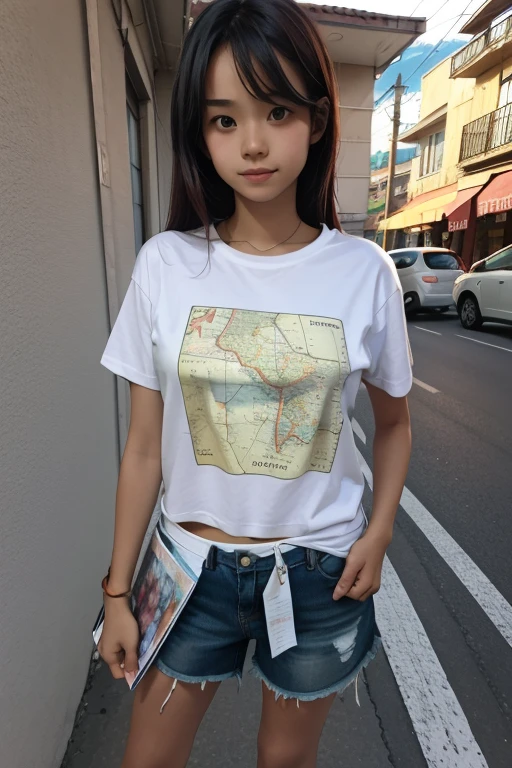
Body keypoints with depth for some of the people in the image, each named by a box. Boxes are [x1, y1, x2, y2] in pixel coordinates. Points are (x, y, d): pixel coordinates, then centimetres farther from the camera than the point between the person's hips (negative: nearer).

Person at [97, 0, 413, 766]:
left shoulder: (364, 271, -10)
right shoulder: (166, 264, -10)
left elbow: (394, 421, 4)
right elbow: (143, 448, -6)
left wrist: (378, 536, -9)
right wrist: (117, 593, 1)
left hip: (318, 573, 0)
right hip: (193, 565, 1)